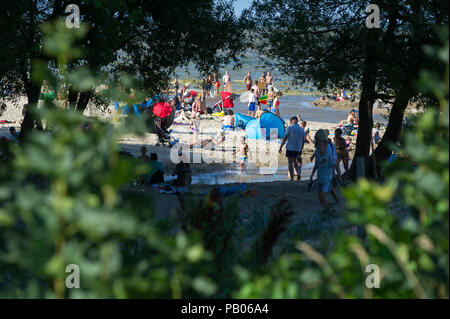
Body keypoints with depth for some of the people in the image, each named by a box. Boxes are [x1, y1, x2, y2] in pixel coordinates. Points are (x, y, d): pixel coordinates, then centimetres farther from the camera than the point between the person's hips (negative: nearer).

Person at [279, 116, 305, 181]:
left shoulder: (290, 128, -6)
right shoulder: (301, 129, 7)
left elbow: (285, 138, -10)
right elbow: (303, 141, 10)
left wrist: (281, 147, -5)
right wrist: (301, 150, 19)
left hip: (290, 148, -4)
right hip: (298, 149, 4)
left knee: (290, 163, 3)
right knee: (295, 162, 19)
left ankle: (291, 178, 0)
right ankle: (298, 173, -3)